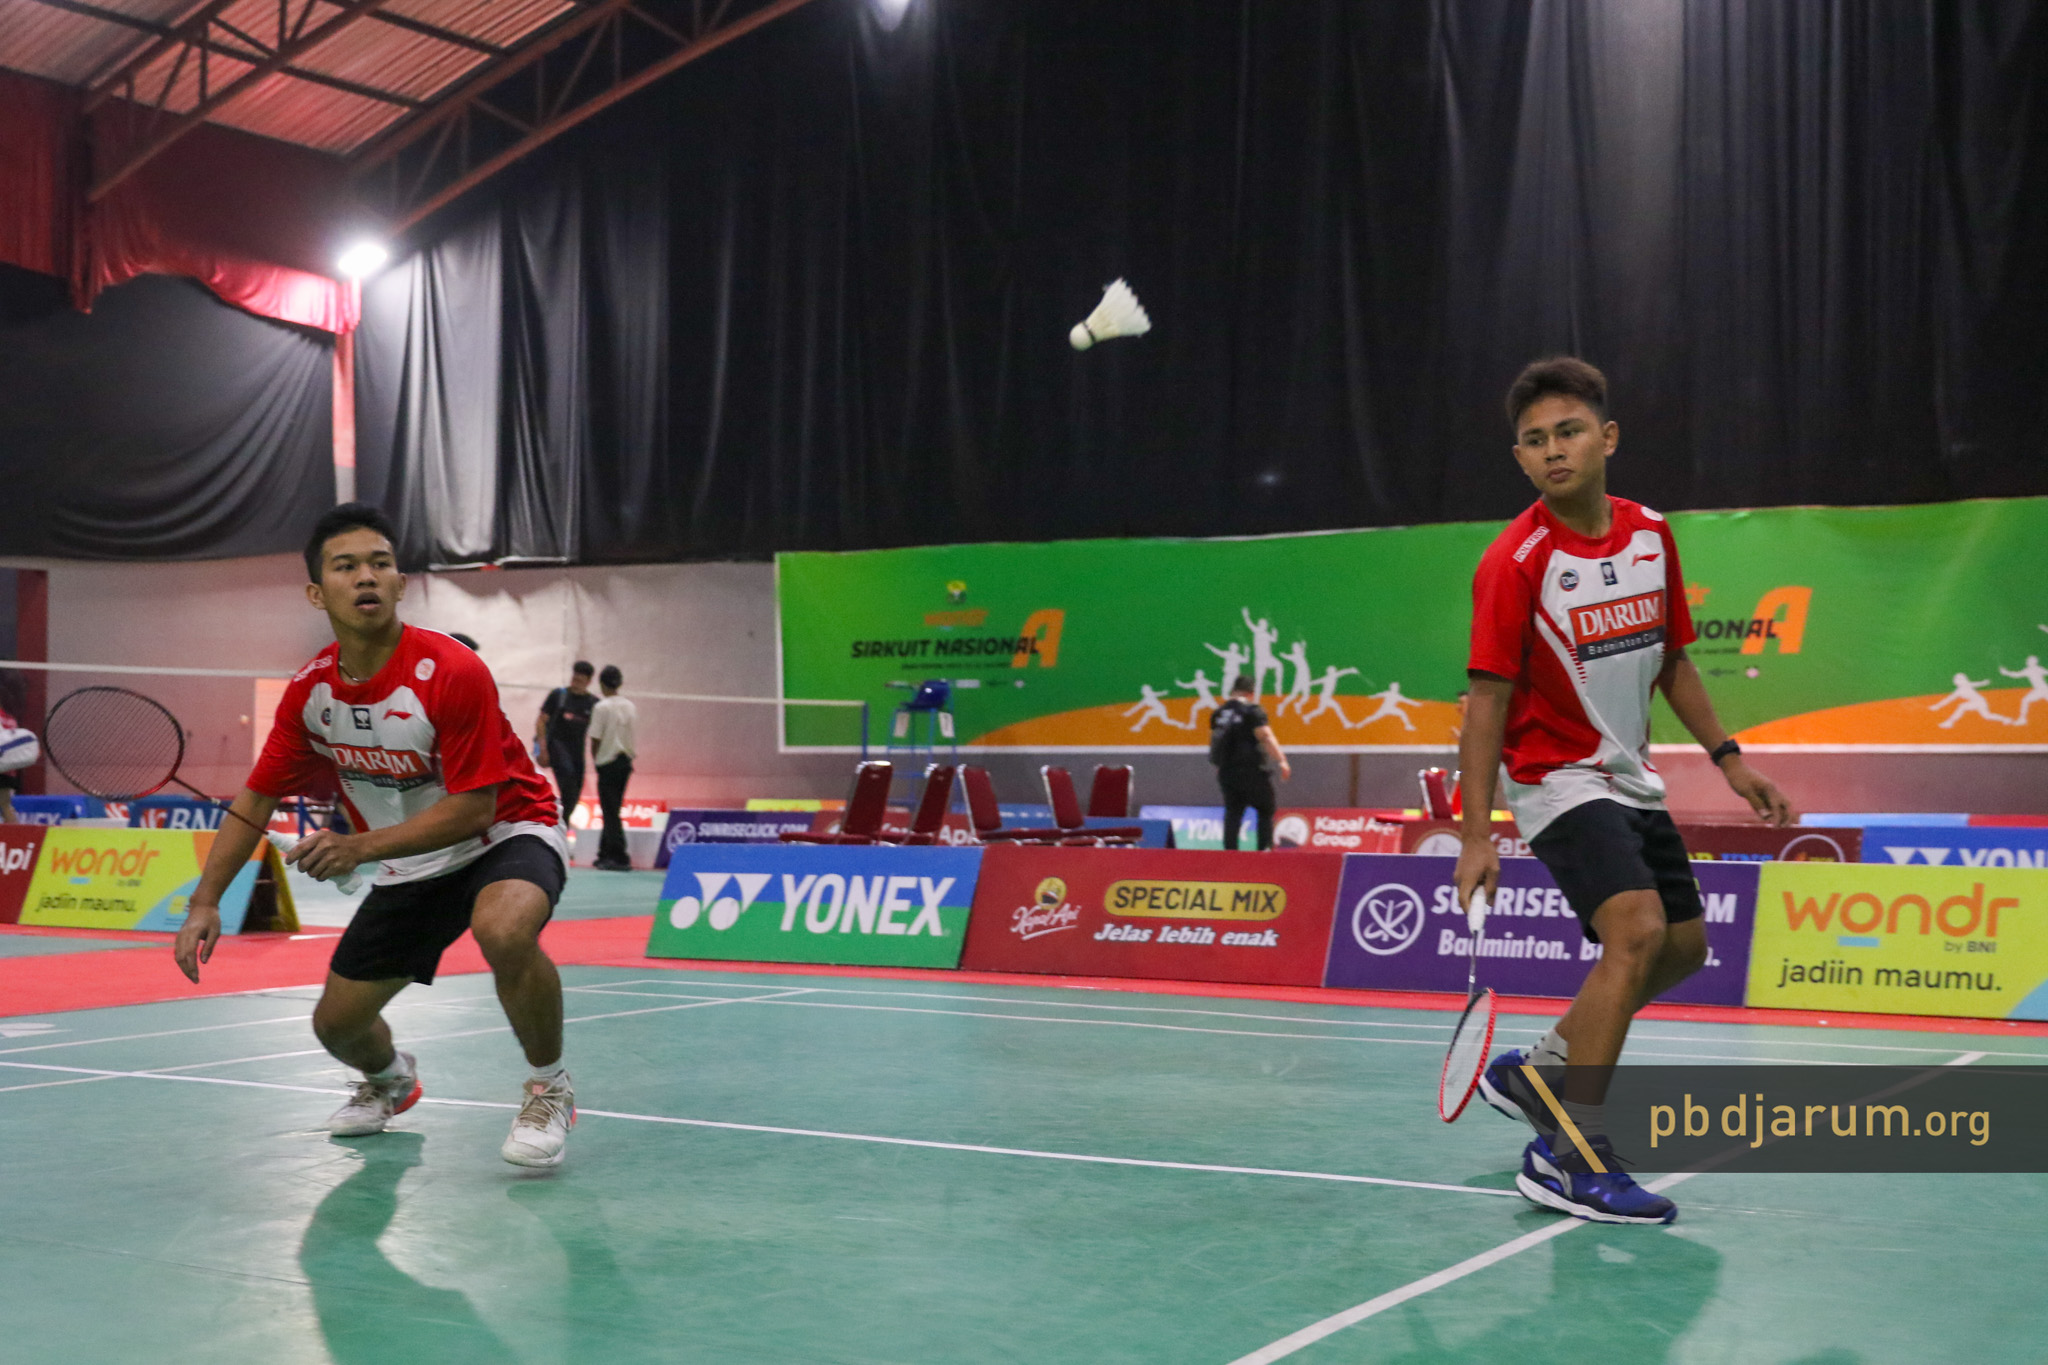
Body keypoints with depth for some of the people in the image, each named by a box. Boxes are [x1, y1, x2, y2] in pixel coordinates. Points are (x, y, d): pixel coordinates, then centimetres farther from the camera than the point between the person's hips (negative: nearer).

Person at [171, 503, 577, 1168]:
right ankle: (390, 1079, 45)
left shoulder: (453, 673, -25)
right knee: (336, 1023, 6)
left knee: (504, 929, -40)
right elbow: (256, 800, 3)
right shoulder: (309, 690, -7)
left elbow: (471, 810, -25)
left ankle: (549, 1089, -14)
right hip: (408, 868, 6)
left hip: (504, 834, -6)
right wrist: (205, 901, -6)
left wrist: (360, 847, -32)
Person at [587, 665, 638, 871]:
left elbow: (595, 739, -10)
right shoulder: (631, 707, 7)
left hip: (608, 762, -6)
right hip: (626, 762, 6)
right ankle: (606, 854, 22)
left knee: (610, 812, -3)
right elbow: (634, 735, 9)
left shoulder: (602, 707, -11)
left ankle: (619, 859, -7)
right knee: (612, 810, 16)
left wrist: (595, 759, 4)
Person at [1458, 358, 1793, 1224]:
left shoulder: (1651, 536, 1)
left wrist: (1727, 756, 9)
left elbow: (1671, 661, 13)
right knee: (1637, 931, -25)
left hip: (1630, 779, 8)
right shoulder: (1515, 562, -19)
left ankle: (1538, 1072, 28)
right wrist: (1476, 834, -25)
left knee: (1683, 946, 15)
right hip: (1557, 778, -8)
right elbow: (1486, 700, -20)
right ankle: (1572, 1161, -21)